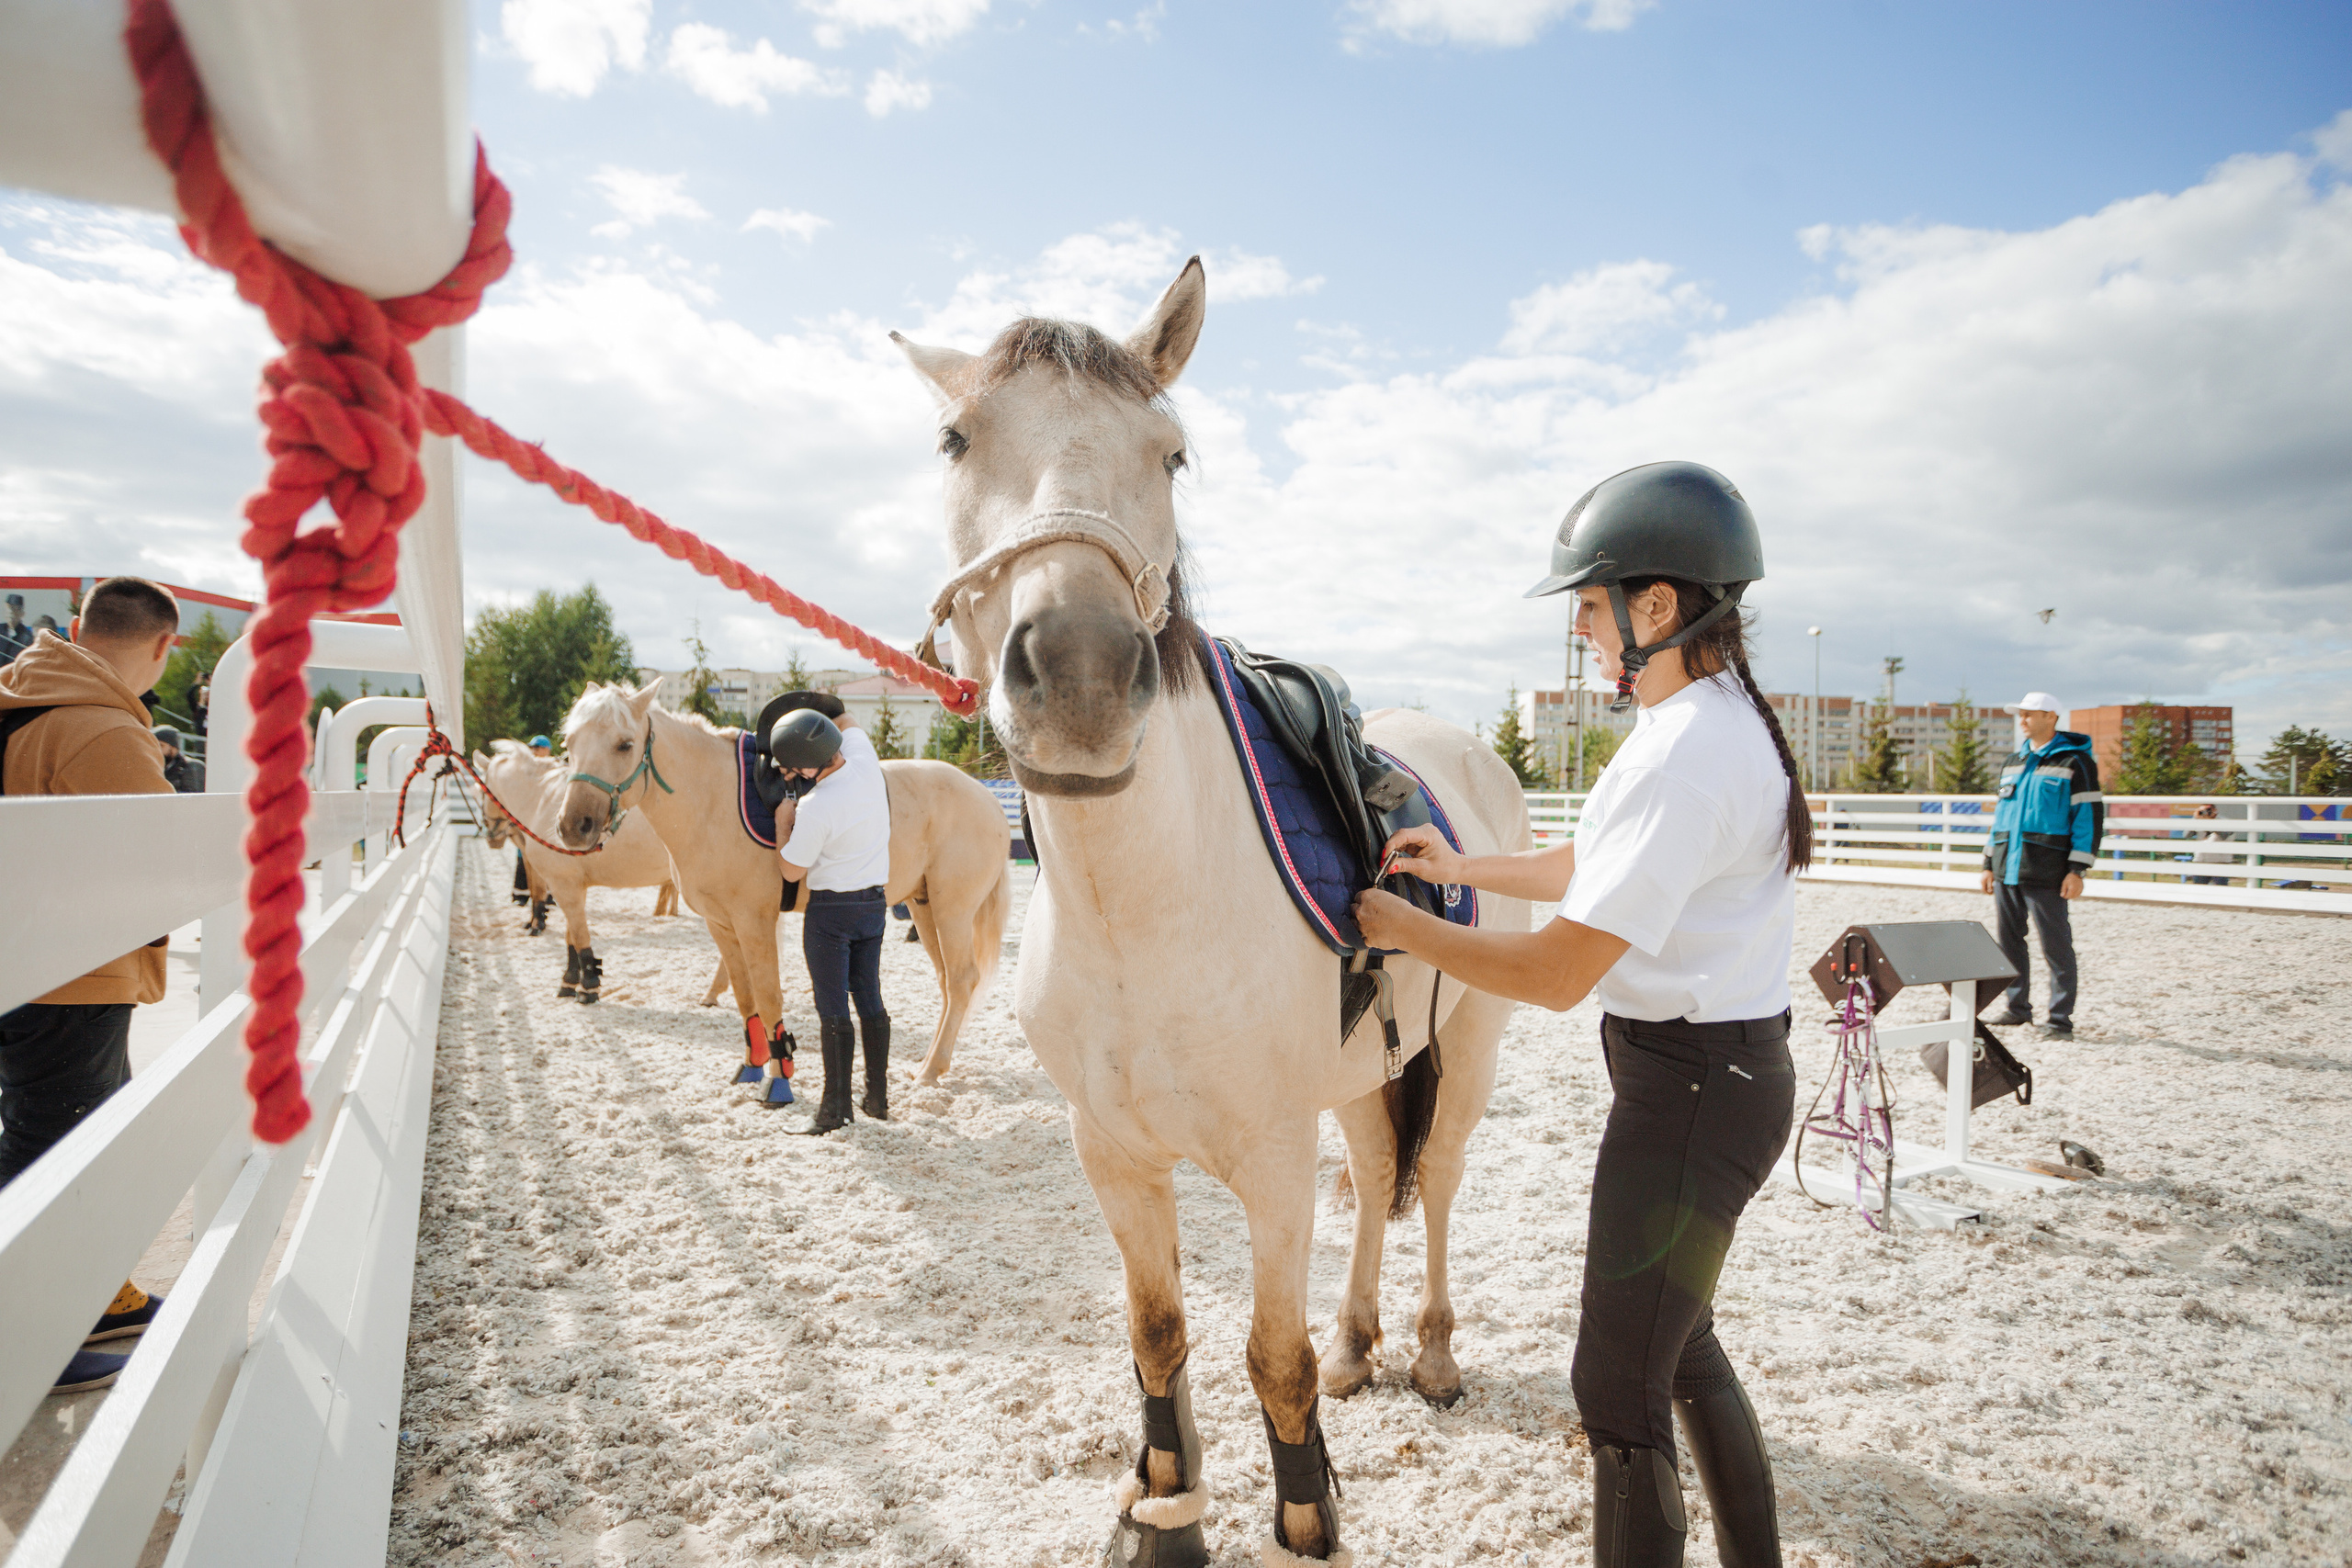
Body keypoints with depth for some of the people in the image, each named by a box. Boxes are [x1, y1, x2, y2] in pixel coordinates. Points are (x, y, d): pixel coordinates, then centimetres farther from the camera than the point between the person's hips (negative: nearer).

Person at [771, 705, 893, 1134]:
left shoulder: (814, 808, -24)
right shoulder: (864, 759, -6)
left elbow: (792, 871, -11)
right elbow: (846, 720, 18)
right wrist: (816, 725, 10)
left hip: (829, 909, -7)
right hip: (874, 902, 7)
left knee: (832, 1007, 1)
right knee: (870, 999, 13)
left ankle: (836, 1106, 6)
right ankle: (878, 1097, 20)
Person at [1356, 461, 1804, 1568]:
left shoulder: (1684, 754, -25)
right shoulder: (1721, 719, 9)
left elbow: (1557, 973, -25)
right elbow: (1594, 866, 21)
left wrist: (1405, 927, -13)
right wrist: (1463, 867, 14)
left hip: (1690, 1090, -11)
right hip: (1728, 1069, 11)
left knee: (1617, 1392, 4)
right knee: (1680, 1345, 26)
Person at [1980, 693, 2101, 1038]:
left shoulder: (2075, 761, -3)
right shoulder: (2014, 761, 16)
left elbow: (2090, 816, -7)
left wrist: (2077, 870, -13)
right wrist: (1990, 863, 17)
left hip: (2045, 871, -7)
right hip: (2007, 868, 7)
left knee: (2056, 945, -3)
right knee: (2007, 941, 11)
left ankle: (2059, 1019, 4)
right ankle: (2018, 1007, 22)